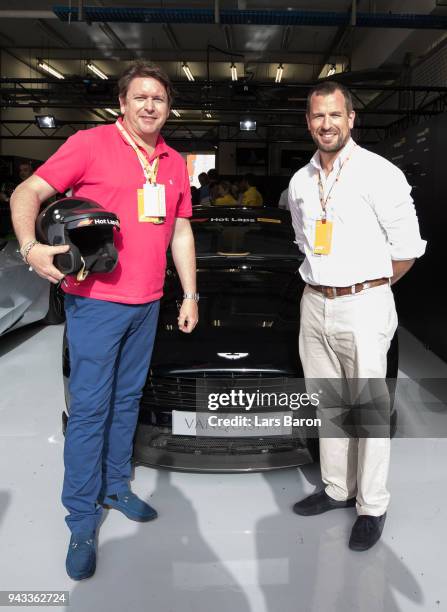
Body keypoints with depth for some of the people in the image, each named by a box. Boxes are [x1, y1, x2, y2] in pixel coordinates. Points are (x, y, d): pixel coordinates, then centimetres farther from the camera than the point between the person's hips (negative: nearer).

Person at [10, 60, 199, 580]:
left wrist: (190, 294, 12)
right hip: (96, 299, -5)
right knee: (89, 407, -1)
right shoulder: (90, 144, -5)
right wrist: (31, 247, -25)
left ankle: (116, 487, 33)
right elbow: (28, 193, -6)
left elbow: (180, 231, 16)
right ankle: (81, 520, 14)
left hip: (147, 303, 6)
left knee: (127, 399, 15)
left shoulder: (174, 163, 12)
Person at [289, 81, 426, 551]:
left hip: (363, 306, -6)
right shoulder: (300, 182, 10)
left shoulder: (380, 174, -7)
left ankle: (372, 507, 17)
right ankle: (337, 489, 31)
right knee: (327, 404, 14)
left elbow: (407, 248, -4)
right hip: (314, 304, 6)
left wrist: (368, 289, 5)